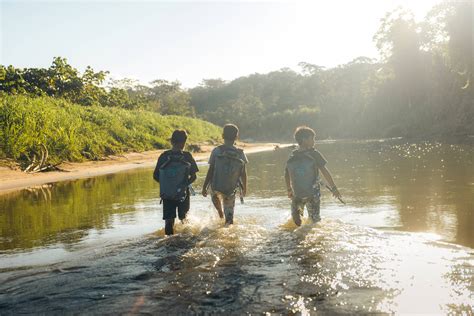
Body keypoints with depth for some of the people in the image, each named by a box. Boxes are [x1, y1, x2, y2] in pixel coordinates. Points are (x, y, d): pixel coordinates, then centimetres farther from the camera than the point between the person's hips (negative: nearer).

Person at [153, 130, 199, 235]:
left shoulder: (163, 156, -4)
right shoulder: (187, 156, -9)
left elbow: (155, 176, 0)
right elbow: (193, 176, -7)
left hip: (166, 194, 2)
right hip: (183, 193, -2)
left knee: (169, 220, 9)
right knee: (183, 218, 22)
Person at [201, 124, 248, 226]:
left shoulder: (216, 151, -10)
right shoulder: (240, 153, -5)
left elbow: (211, 171, -9)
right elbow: (243, 174, 1)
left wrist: (204, 187, 1)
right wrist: (244, 188, 16)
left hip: (216, 187, 0)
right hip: (231, 190, 1)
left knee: (215, 193, 36)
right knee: (229, 215, 16)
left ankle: (220, 212, 40)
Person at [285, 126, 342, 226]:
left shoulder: (292, 156, 1)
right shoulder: (314, 154, -11)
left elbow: (287, 174, 7)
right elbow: (325, 171, -10)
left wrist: (289, 190, 20)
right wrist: (333, 188, -4)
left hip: (296, 194, 3)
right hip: (312, 193, -3)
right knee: (315, 218, 12)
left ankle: (296, 213, 3)